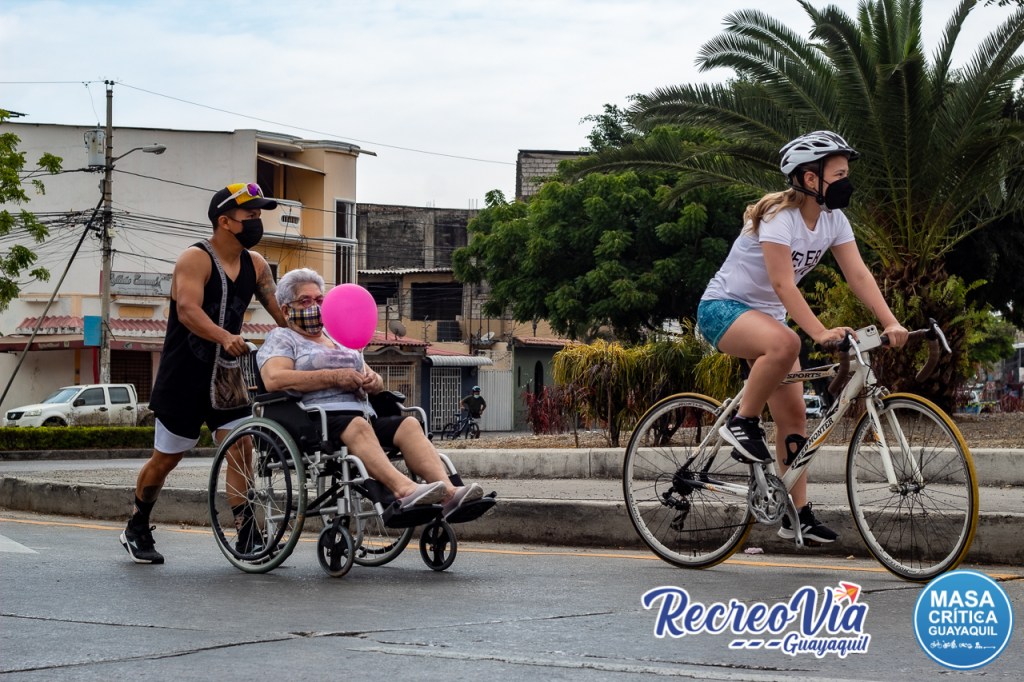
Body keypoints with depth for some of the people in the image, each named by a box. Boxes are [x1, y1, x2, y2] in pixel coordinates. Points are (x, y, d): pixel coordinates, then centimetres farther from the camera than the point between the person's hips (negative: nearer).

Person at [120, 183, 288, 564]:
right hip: (183, 378, -5)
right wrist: (224, 337, -48)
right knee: (166, 459, 5)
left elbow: (279, 309, 1)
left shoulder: (255, 264, 5)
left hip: (226, 375, 5)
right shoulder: (195, 259, -16)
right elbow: (188, 310, -31)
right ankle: (136, 530, 24)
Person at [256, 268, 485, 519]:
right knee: (356, 425, -38)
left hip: (364, 416, 6)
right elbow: (274, 380, -7)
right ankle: (404, 489, -62)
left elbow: (375, 382, 32)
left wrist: (373, 380, 5)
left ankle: (448, 493, -46)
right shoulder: (281, 339, 14)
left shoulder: (340, 340, 34)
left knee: (409, 424, -23)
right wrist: (334, 377, -11)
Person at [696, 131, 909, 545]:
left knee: (793, 414, 0)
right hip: (723, 308, -8)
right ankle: (742, 424, -20)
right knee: (784, 343, -40)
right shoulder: (779, 217, -23)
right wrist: (820, 332, -41)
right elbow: (782, 283, -31)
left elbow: (858, 274, -9)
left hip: (767, 316, 8)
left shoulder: (833, 220, -1)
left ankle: (797, 514, 4)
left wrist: (891, 324, -22)